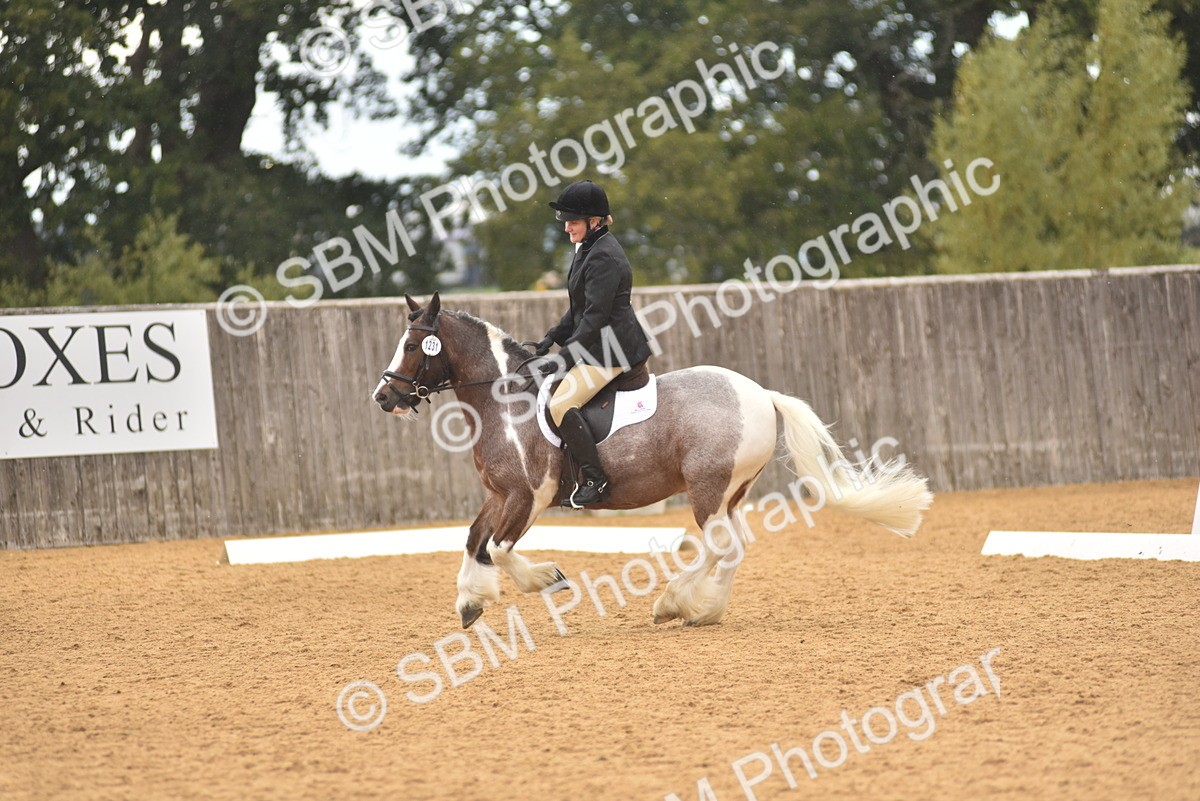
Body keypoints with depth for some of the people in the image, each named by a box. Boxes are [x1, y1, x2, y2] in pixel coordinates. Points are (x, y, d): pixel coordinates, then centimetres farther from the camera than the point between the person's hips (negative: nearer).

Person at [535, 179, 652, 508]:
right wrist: (553, 337, 11)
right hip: (599, 345, 11)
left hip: (613, 348, -11)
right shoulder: (587, 250, 15)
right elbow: (581, 309, 22)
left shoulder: (604, 257, -18)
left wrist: (565, 355, -18)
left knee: (561, 404, -21)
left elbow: (595, 316, -21)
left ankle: (595, 480, -20)